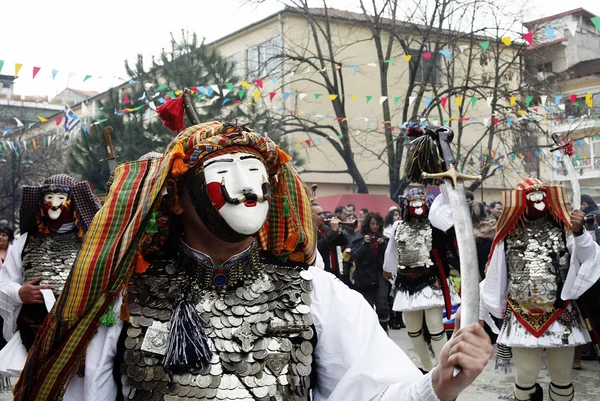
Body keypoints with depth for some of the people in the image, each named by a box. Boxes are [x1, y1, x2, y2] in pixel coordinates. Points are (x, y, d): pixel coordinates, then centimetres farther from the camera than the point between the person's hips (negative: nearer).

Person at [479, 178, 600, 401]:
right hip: (521, 321, 0)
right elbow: (493, 280, 5)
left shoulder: (564, 229, -2)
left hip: (561, 319, 0)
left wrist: (579, 232, -27)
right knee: (525, 378, 4)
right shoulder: (508, 236, -1)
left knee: (563, 379, 11)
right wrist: (478, 313, 9)